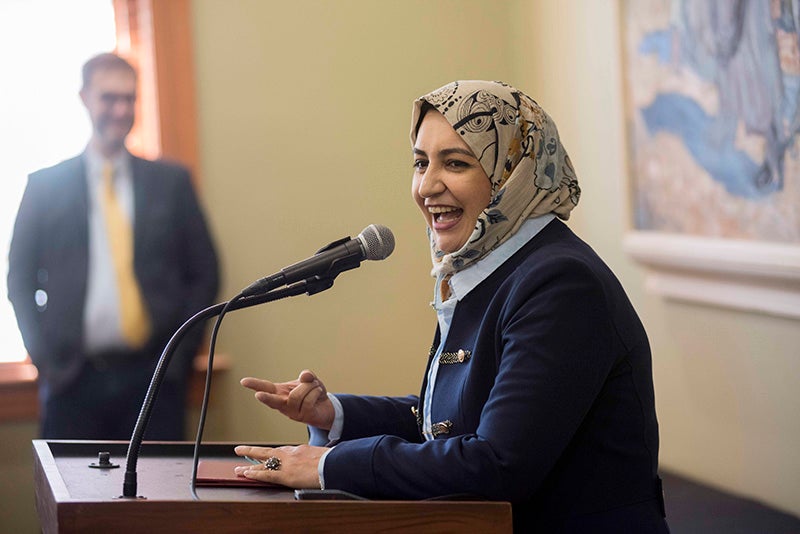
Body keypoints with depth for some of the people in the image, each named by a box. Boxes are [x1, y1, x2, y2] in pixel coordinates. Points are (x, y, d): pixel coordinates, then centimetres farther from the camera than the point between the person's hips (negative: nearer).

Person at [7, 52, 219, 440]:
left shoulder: (172, 181, 9)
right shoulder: (44, 186, 7)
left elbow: (204, 273, 10)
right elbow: (20, 279, 8)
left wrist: (180, 354, 1)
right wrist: (44, 359, -1)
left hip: (154, 378, 1)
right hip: (73, 380, 0)